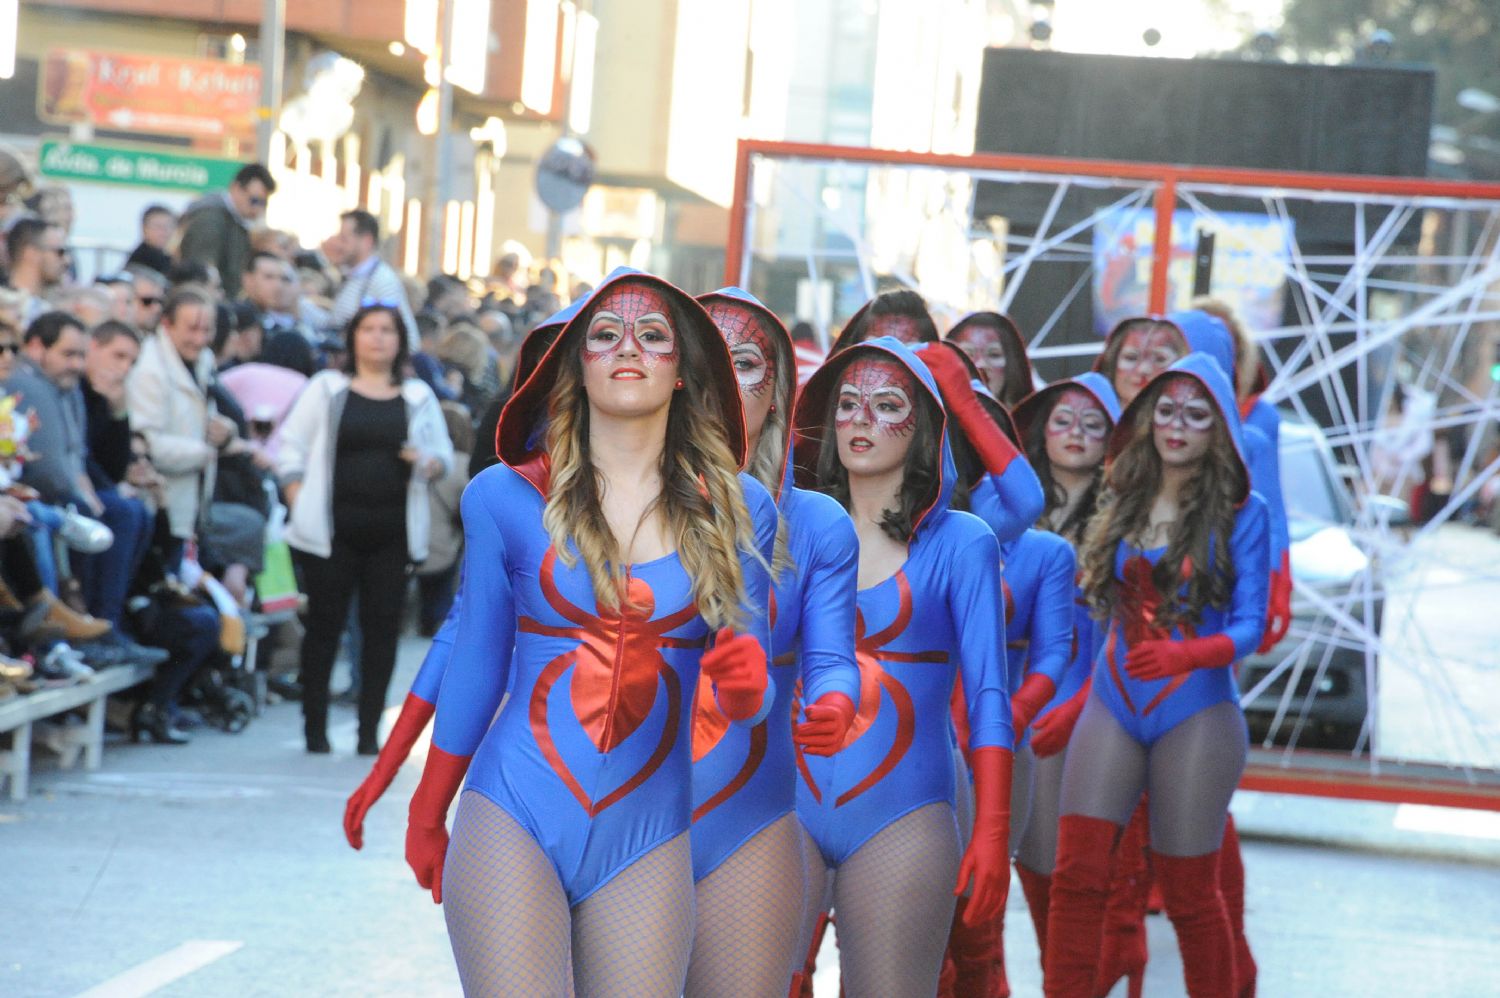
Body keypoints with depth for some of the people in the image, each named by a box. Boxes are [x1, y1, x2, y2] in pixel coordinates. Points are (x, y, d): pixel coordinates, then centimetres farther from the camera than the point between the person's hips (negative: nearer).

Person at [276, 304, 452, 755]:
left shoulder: (418, 396, 12)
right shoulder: (326, 388, 7)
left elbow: (444, 455, 12)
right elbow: (290, 446, 3)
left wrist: (428, 462, -11)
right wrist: (301, 502, -7)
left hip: (392, 531, 2)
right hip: (333, 529, -2)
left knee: (383, 628, 0)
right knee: (325, 625, 1)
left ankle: (369, 730, 6)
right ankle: (315, 726, 8)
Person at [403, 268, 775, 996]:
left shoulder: (737, 509, 6)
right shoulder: (507, 496, 2)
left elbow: (750, 700, 7)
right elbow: (475, 664, 10)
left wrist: (747, 681, -17)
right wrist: (426, 816, 16)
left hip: (646, 839, 2)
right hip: (515, 824, -2)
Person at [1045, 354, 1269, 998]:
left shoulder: (1239, 512, -3)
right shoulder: (1122, 505, 9)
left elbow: (1250, 626, -10)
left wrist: (1182, 656, -28)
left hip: (1196, 715, -4)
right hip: (1112, 708, 4)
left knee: (1188, 893, 2)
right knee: (1077, 876, -7)